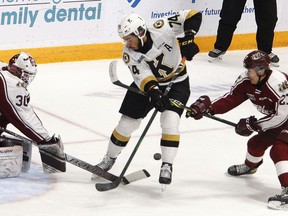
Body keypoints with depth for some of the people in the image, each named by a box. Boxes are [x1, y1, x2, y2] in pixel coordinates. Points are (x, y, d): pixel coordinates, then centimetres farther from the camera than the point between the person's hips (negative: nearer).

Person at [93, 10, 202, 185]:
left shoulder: (161, 30, -27)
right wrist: (154, 93, -45)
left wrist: (188, 38, -36)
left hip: (177, 82, -3)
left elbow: (192, 15, -25)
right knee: (126, 123, 2)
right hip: (147, 84, 3)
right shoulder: (129, 54, -18)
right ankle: (109, 159, 24)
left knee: (170, 121, -23)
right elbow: (143, 77, -28)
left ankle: (167, 166, -12)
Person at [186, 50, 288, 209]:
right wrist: (208, 107, -25)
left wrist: (253, 125, -27)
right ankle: (250, 166, 53)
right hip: (275, 119, 9)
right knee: (256, 143, 20)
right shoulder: (246, 81, -10)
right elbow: (231, 99, -10)